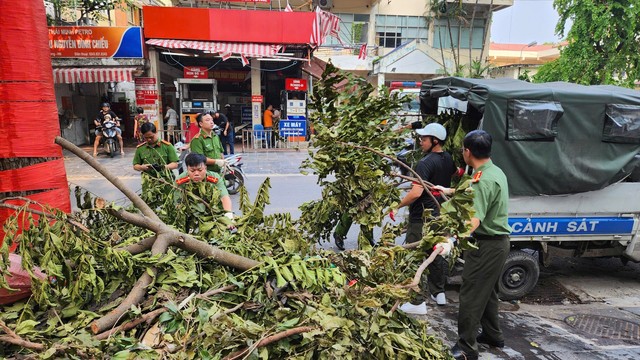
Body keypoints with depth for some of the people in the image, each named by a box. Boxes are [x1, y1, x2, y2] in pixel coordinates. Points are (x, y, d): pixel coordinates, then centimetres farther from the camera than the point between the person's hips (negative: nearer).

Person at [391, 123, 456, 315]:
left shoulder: (425, 163, -22)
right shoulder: (448, 159, 6)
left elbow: (416, 192, -30)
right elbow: (455, 174, 29)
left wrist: (398, 205, -18)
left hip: (422, 218, -9)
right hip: (439, 215, 9)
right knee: (436, 254, 20)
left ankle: (418, 302, 2)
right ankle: (438, 293, 34)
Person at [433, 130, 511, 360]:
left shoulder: (484, 179, -25)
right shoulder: (495, 171, 8)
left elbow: (474, 220, -36)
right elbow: (474, 192, 28)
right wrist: (449, 190, 37)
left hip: (486, 245, -10)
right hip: (498, 242, 10)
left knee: (471, 296, -2)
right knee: (488, 291, 22)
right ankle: (492, 335, 37)